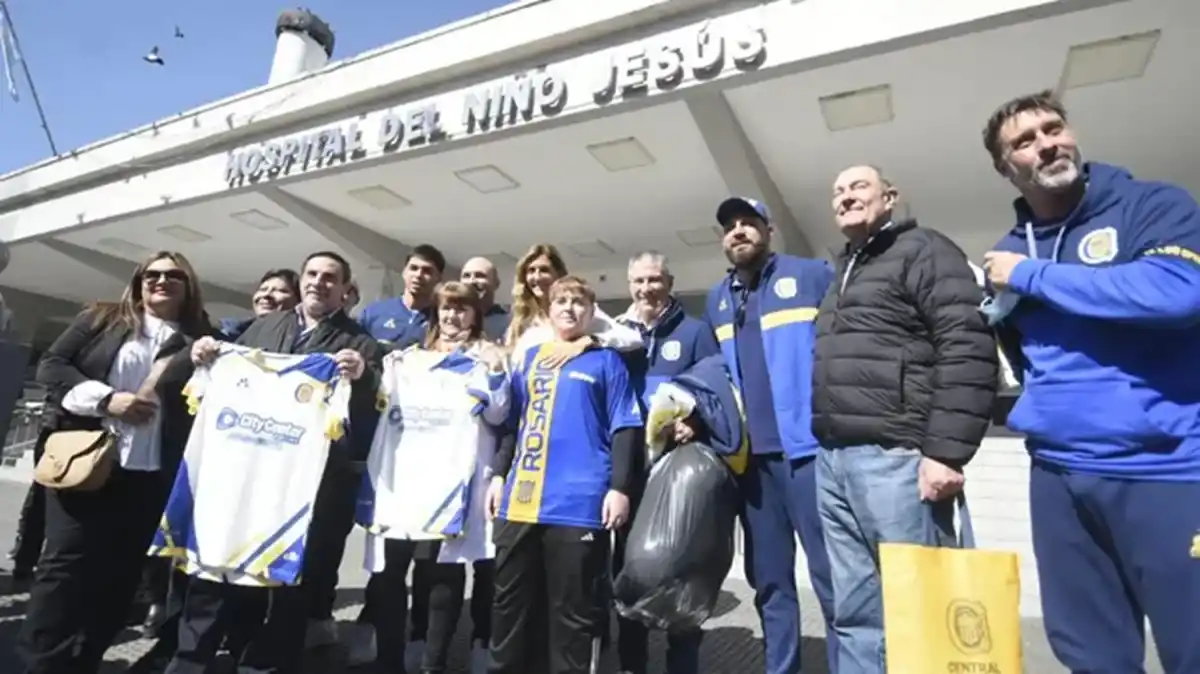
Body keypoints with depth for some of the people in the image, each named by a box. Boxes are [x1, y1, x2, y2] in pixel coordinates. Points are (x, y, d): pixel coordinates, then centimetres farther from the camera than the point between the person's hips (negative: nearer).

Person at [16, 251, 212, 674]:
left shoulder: (199, 342, 8)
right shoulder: (101, 318, 10)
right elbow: (51, 365, 2)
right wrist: (107, 399, -11)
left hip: (149, 476, 1)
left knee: (119, 572, 4)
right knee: (67, 561, -3)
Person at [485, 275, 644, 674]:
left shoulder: (606, 361, 4)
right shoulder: (528, 359, 17)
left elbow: (624, 428, -2)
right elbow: (509, 421, 20)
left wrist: (619, 487, -11)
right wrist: (498, 475, 12)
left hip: (579, 504, -4)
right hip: (520, 501, 5)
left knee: (574, 612, 5)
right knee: (510, 606, 15)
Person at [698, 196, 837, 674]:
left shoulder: (811, 276, 0)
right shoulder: (717, 300, 16)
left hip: (810, 447, -5)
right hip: (748, 455, 5)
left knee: (832, 576, -1)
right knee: (768, 579, 14)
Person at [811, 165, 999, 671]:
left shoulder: (924, 251, 2)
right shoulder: (838, 274, 24)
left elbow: (968, 352, -10)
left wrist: (946, 452, -17)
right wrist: (824, 446, 15)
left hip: (893, 457, -7)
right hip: (831, 460, 7)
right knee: (854, 611, 11)